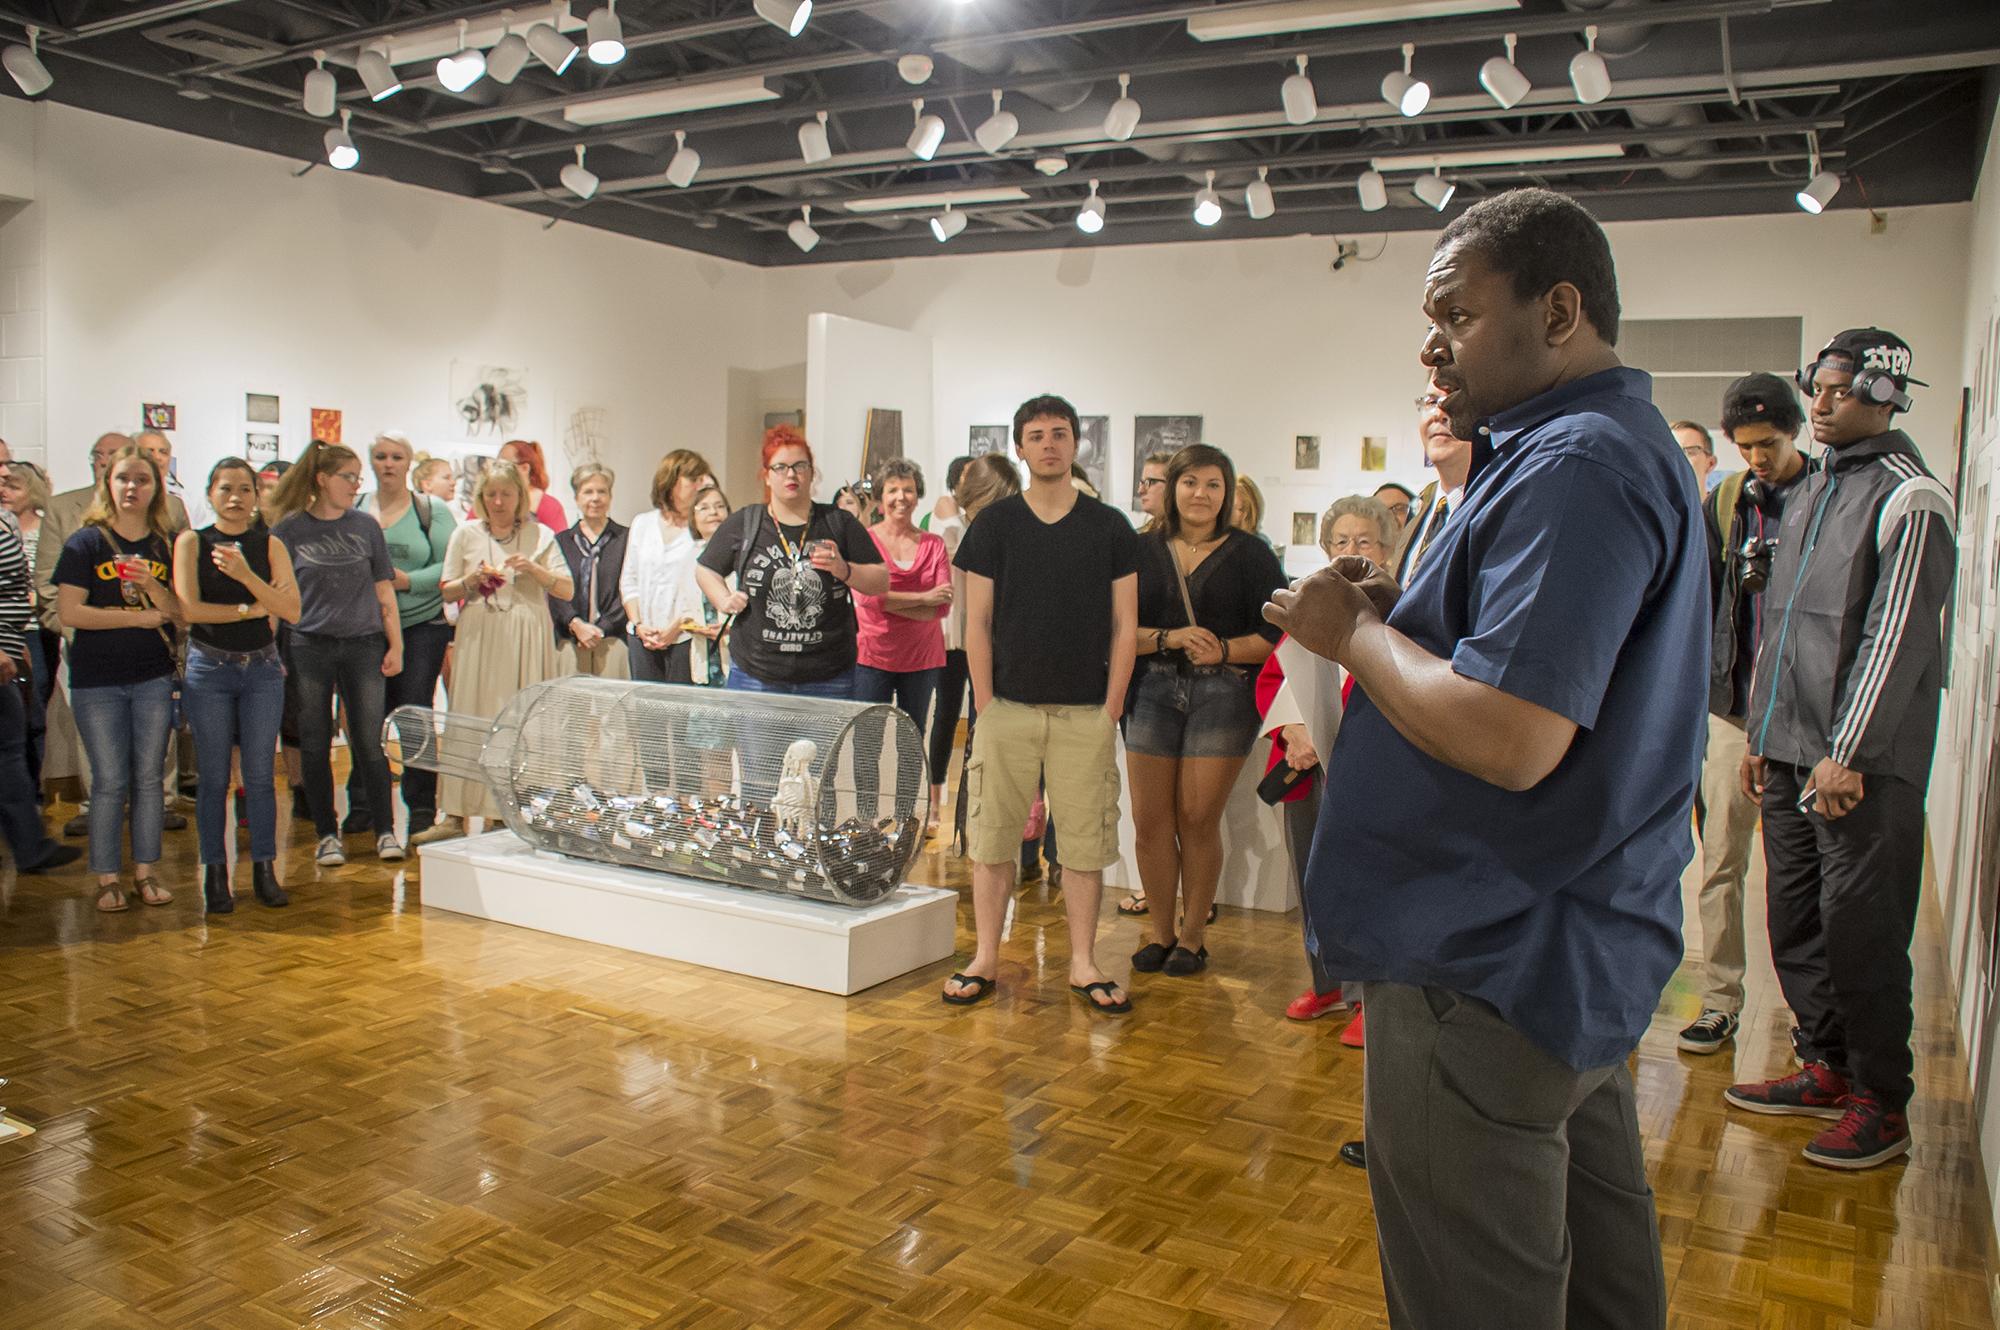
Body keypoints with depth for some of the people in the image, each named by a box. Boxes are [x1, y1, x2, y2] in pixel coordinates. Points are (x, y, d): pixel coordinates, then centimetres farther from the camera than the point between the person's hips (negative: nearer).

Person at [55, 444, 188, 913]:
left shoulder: (168, 545, 4)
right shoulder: (86, 543, -3)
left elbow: (182, 614, -1)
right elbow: (69, 612, -11)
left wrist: (152, 585, -18)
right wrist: (141, 617, -12)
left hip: (154, 678, 2)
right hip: (96, 681, -2)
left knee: (149, 778, 6)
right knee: (110, 781, 1)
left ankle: (145, 871, 17)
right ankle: (107, 878, 11)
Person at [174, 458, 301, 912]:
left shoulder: (270, 545, 4)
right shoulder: (191, 542, 0)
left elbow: (291, 610, -8)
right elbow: (189, 608, -11)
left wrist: (245, 574, -19)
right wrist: (254, 608, -8)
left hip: (262, 668, 1)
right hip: (209, 669, -1)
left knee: (260, 775, 3)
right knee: (214, 776, 3)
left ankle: (264, 869, 11)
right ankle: (215, 874, 12)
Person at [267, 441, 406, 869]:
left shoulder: (366, 526, 7)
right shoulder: (289, 529, 2)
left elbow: (384, 591, 9)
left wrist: (395, 645, 4)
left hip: (364, 646, 1)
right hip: (309, 648, -1)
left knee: (370, 743, 1)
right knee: (315, 746, 5)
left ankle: (385, 831, 10)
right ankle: (327, 834, 16)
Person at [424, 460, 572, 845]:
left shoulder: (540, 535, 7)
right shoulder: (466, 534, 11)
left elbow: (567, 590, 3)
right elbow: (446, 592, 12)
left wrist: (535, 569, -12)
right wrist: (471, 581, -7)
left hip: (527, 640, -1)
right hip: (480, 637, 1)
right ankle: (455, 815, 0)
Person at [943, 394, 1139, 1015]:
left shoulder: (1110, 528, 5)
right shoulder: (993, 524, 4)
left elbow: (1124, 624, 4)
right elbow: (977, 621, 2)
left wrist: (1112, 707, -2)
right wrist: (985, 705, -4)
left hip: (1086, 711, 0)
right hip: (1006, 707, 0)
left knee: (1085, 840, 4)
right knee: (993, 835, 3)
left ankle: (1083, 964, 15)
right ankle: (985, 959, 15)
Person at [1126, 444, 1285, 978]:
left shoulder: (1250, 553, 4)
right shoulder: (1144, 550, 9)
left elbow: (1274, 635, -1)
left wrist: (1223, 650, -16)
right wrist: (1171, 638, -12)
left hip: (1224, 694, -2)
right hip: (1154, 692, 2)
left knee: (1198, 819, -1)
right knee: (1149, 819, 1)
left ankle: (1193, 935, 15)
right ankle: (1159, 930, 17)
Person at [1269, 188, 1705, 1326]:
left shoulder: (1575, 467, -20)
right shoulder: (1632, 446, 15)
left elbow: (1508, 740, -29)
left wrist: (1351, 629, -15)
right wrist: (1400, 612, 3)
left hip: (1494, 977, -11)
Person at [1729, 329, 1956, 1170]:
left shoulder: (1910, 500, -8)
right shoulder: (1808, 493, 17)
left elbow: (1898, 636, -15)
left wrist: (1847, 753, -17)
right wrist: (1761, 734, 18)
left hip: (1864, 762, -8)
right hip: (1792, 753, 8)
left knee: (1860, 928, -2)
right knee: (1796, 919, 12)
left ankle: (1882, 1103, 11)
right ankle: (1828, 1068, 26)